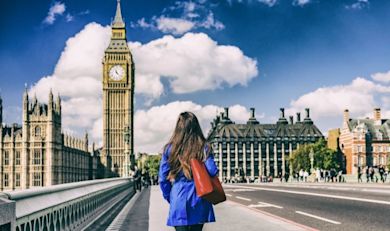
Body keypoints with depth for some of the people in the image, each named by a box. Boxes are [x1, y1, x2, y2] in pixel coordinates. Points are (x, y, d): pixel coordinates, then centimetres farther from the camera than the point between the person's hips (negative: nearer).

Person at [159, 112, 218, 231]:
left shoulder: (170, 149, 0)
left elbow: (163, 177, 2)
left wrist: (169, 197, 14)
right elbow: (212, 171, -11)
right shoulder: (204, 147, -1)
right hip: (199, 202, 1)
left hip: (179, 200, -1)